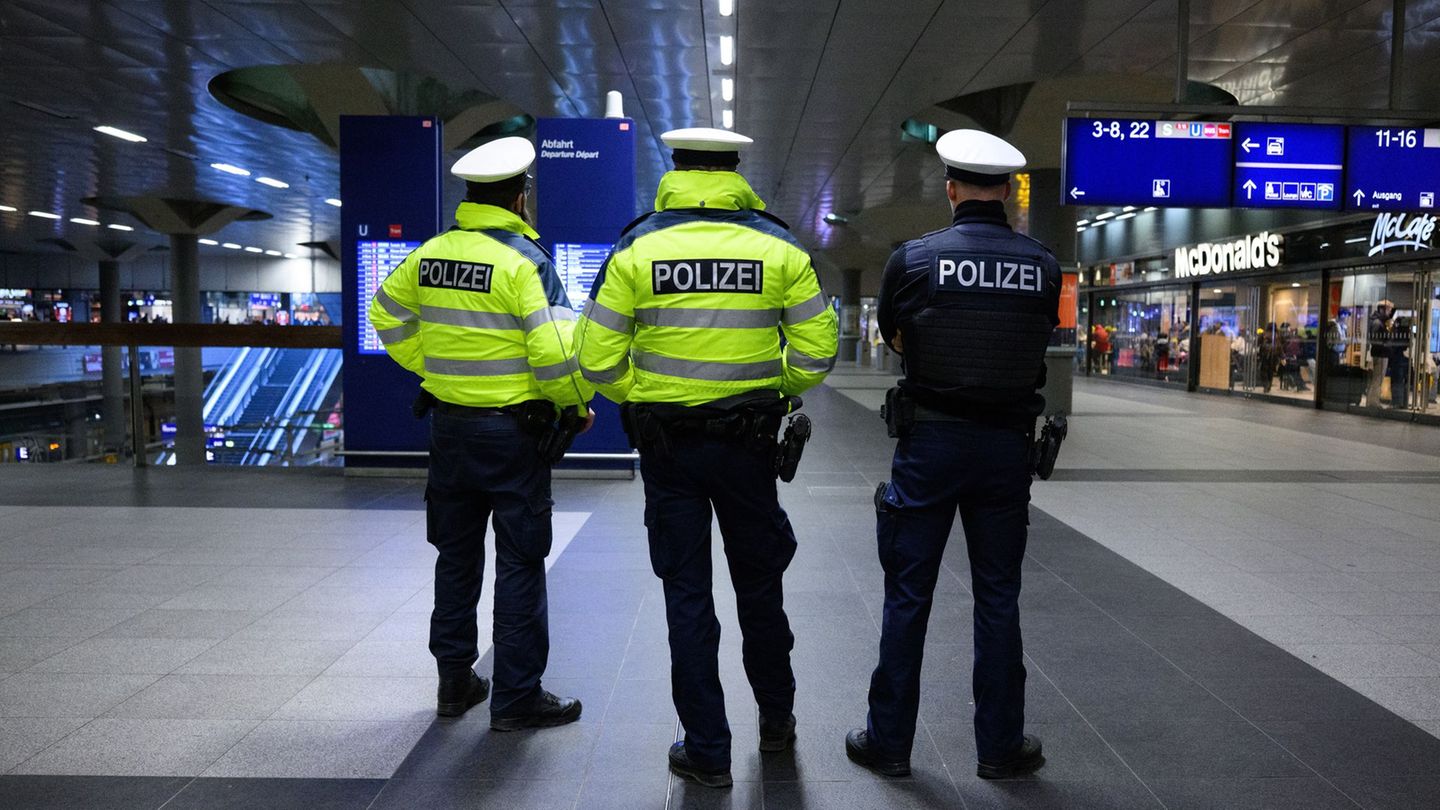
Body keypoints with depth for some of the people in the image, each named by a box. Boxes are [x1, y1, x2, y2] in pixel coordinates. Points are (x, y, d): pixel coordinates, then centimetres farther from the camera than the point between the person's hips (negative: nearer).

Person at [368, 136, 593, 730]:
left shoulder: (431, 253, 5)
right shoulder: (523, 261, -15)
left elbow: (387, 315, 18)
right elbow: (556, 351, -22)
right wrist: (576, 403, -5)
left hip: (449, 425, 6)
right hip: (512, 430, -6)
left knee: (456, 554, 17)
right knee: (519, 563, 4)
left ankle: (454, 681, 28)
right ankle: (517, 697, 11)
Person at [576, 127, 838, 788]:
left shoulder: (635, 250, -5)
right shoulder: (779, 248, -2)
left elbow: (598, 359, -7)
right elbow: (816, 351, -4)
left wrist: (637, 400, 11)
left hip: (666, 442, -1)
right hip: (749, 440, 1)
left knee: (686, 592, 9)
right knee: (759, 580, 19)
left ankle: (707, 751, 16)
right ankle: (776, 718, 35)